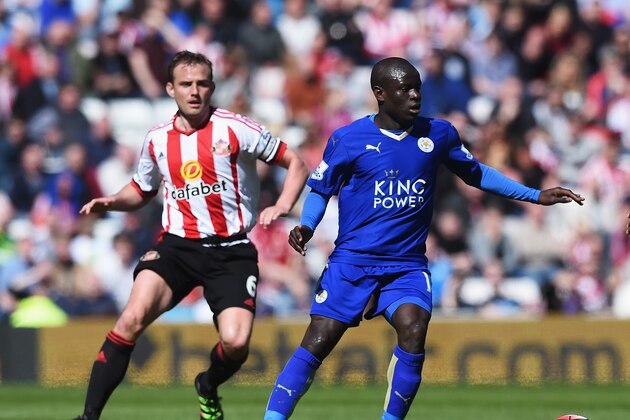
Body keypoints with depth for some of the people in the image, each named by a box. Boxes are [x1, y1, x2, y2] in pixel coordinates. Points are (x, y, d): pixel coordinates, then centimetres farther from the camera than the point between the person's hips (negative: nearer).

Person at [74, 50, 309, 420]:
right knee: (133, 317, -23)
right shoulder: (158, 139, 8)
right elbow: (142, 191, 26)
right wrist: (111, 203, 5)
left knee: (235, 343, -18)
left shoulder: (235, 128, -4)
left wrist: (282, 206, -13)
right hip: (177, 246, 2)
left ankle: (208, 388, 19)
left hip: (232, 251, -2)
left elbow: (295, 164, 3)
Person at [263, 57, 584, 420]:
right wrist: (306, 227, -12)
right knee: (317, 344, -9)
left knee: (414, 330, -25)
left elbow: (476, 173, 19)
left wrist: (535, 196, 16)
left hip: (408, 265, 1)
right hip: (351, 261, -1)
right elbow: (321, 190, 8)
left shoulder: (439, 134, 3)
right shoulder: (348, 140, -4)